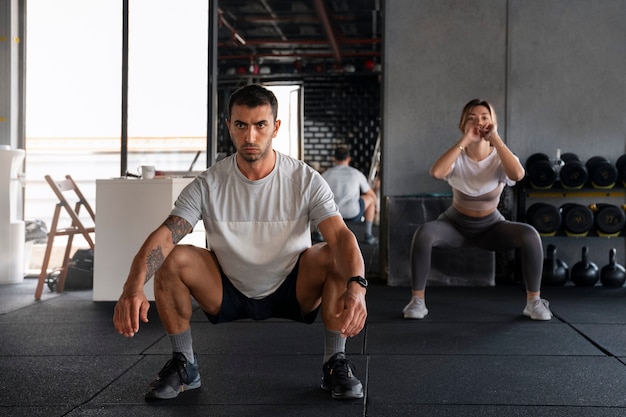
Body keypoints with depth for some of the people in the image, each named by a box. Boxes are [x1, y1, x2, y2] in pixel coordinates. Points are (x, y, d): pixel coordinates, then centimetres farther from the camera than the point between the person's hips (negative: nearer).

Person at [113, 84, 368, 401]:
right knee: (172, 260, -24)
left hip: (293, 292, -1)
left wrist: (356, 286, -50)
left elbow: (341, 236, -29)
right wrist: (133, 288, -46)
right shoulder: (208, 185, -16)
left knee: (336, 257, -29)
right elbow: (164, 236, -27)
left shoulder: (305, 180, -17)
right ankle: (183, 366, -5)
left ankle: (335, 364, -11)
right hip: (228, 292, 1)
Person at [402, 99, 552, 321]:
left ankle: (534, 301, -12)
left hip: (491, 226, 1)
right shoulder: (458, 157, -12)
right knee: (423, 232, -33)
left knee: (530, 235, -28)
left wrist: (495, 138, -32)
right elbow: (436, 172, -36)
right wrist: (464, 140, -33)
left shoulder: (499, 158, -12)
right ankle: (417, 299, -21)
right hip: (455, 224, -1)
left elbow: (518, 174, -36)